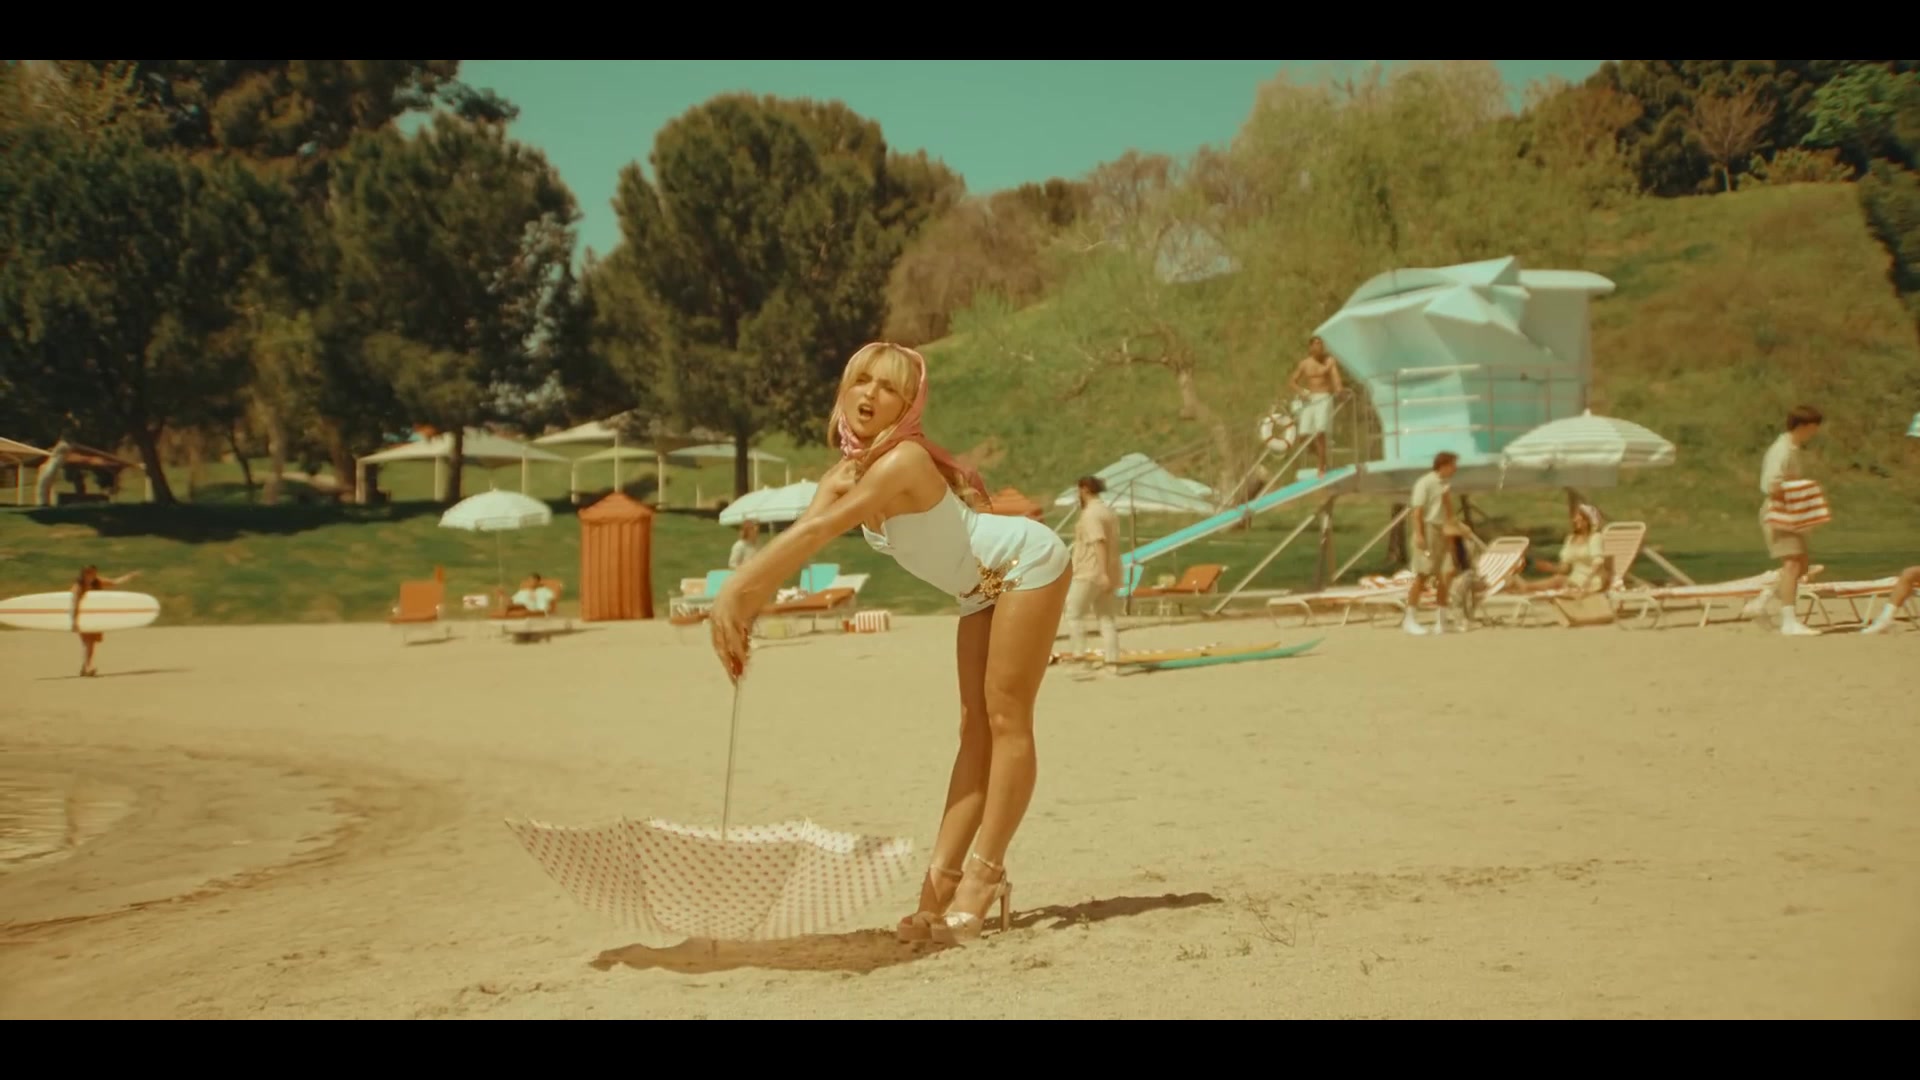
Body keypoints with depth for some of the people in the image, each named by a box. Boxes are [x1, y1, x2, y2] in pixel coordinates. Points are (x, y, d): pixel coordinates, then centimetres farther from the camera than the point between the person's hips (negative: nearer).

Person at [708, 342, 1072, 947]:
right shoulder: (845, 475, -4)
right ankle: (942, 875, 5)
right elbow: (797, 547, -14)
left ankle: (983, 875, -6)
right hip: (984, 590, 9)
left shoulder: (903, 460, -30)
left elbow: (816, 533, -41)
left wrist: (735, 590, -47)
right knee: (976, 730, 5)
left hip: (1027, 565, -9)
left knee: (1005, 721, -9)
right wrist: (744, 610, -29)